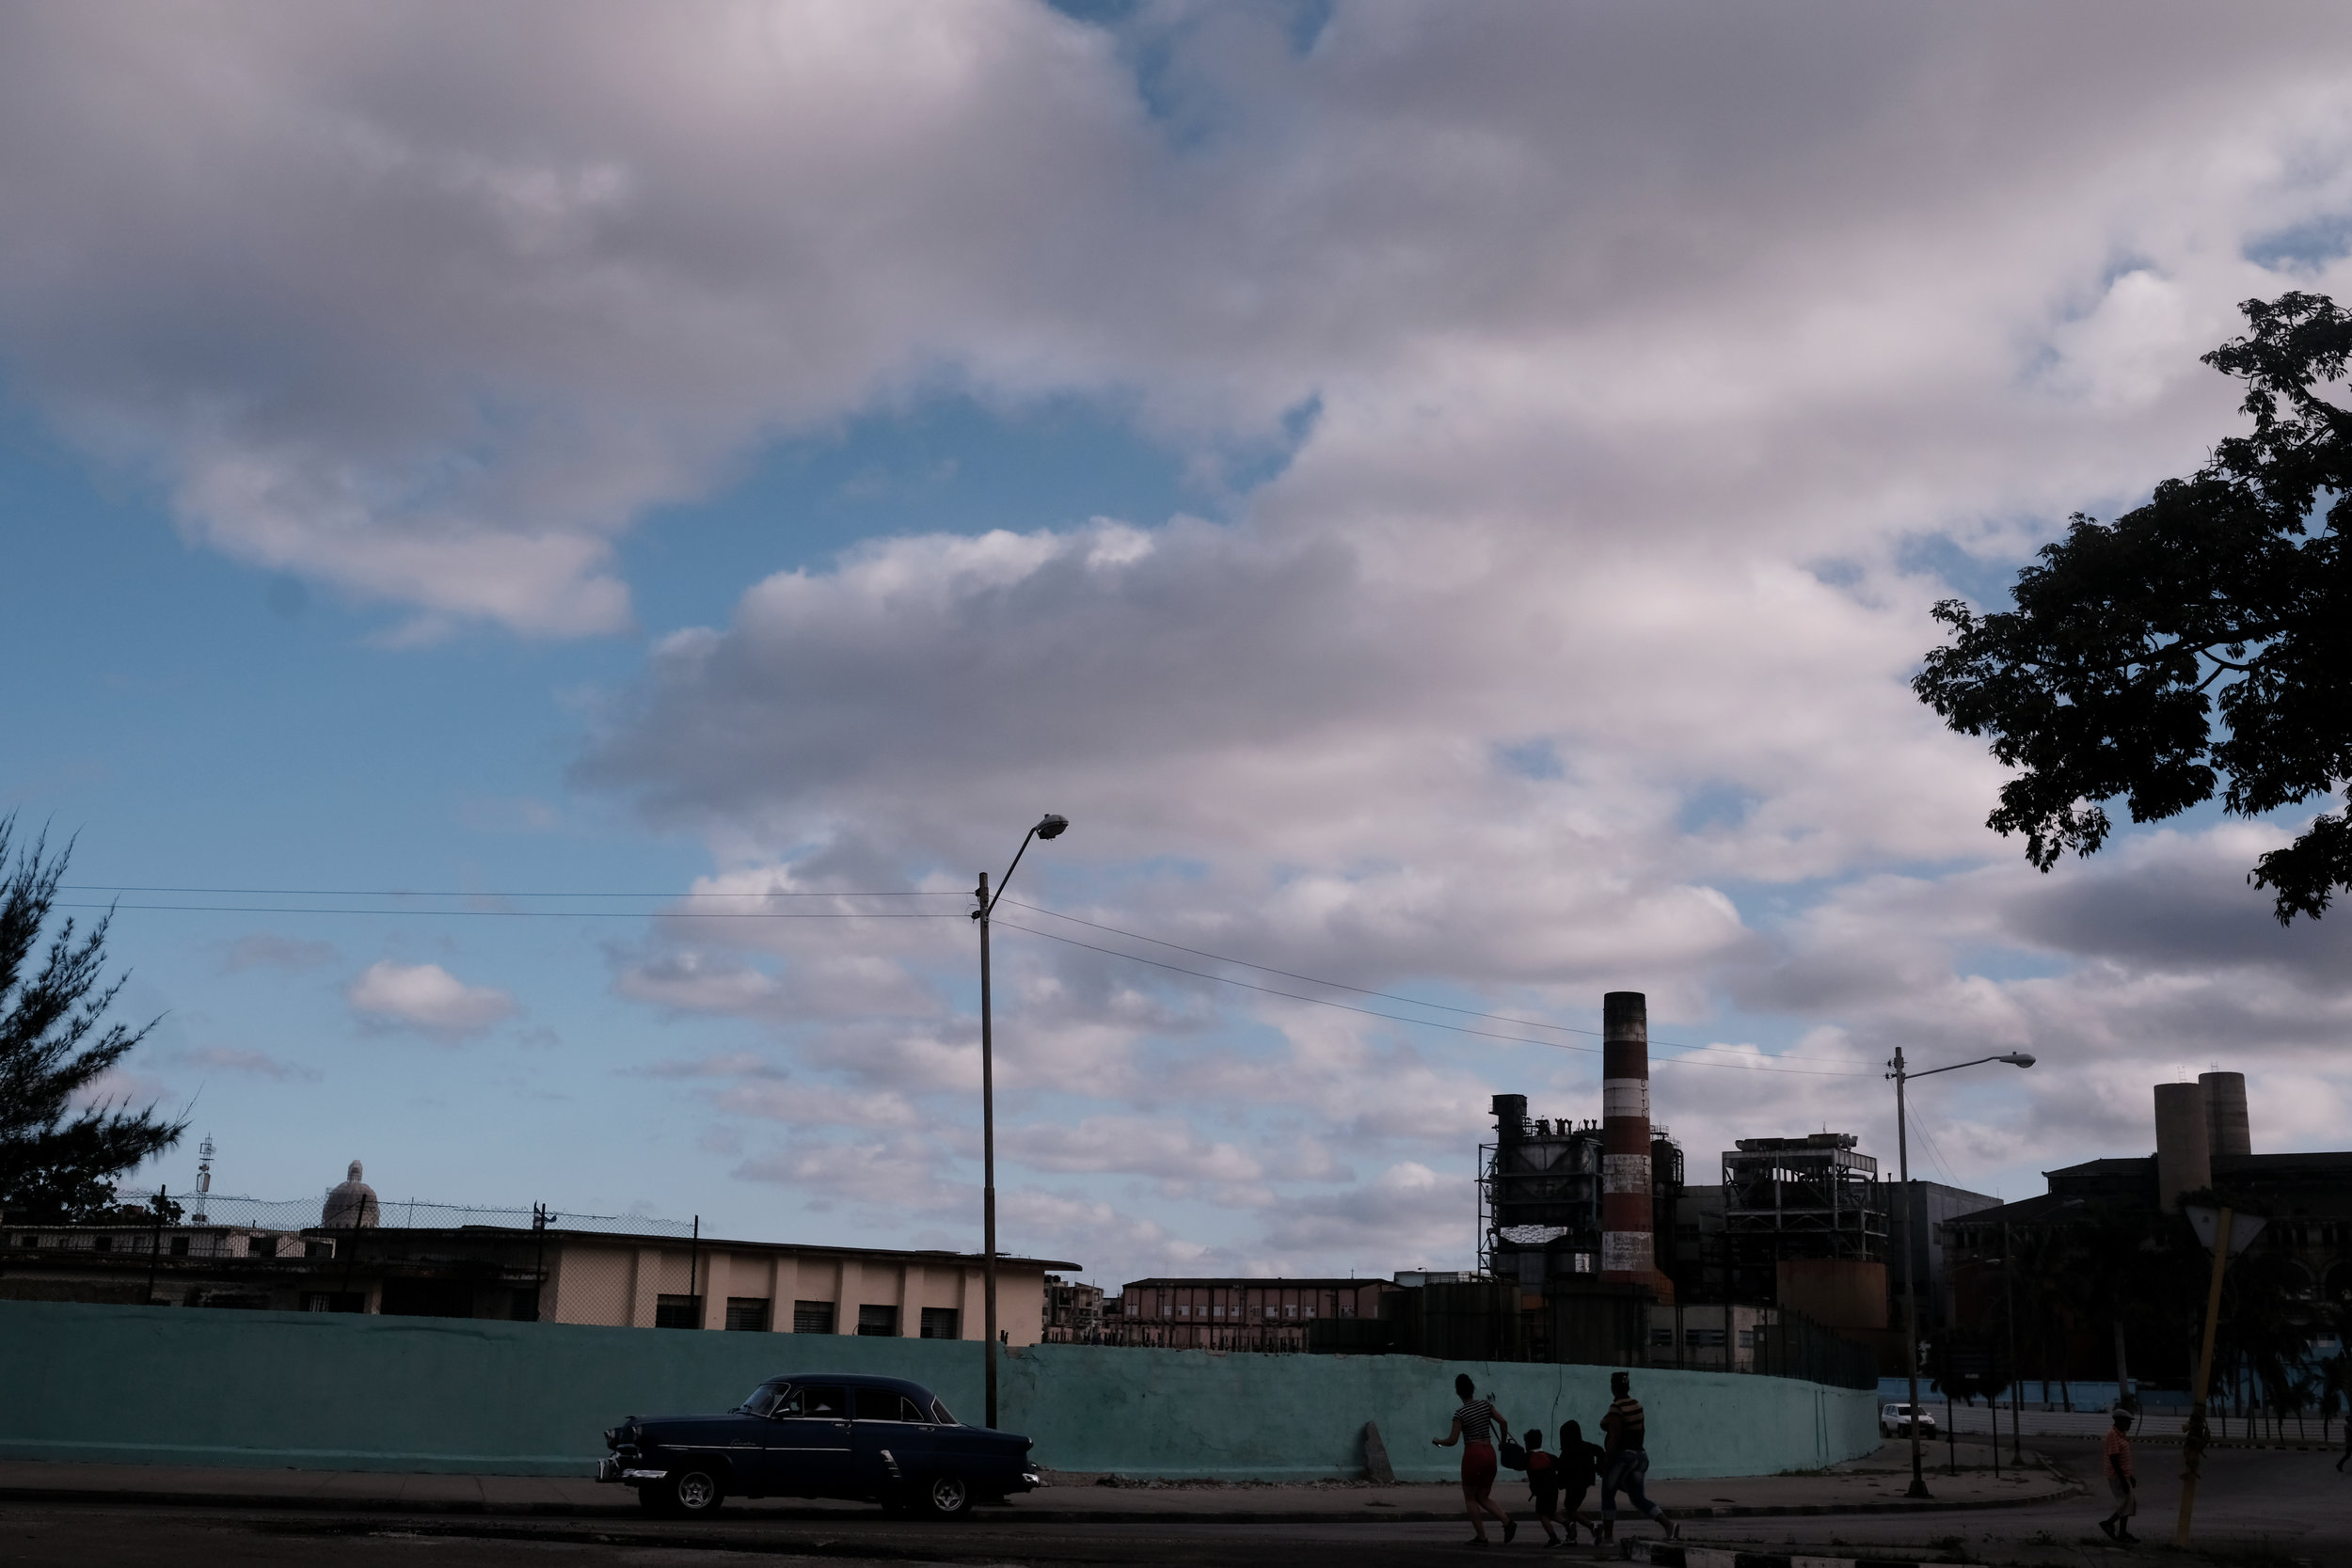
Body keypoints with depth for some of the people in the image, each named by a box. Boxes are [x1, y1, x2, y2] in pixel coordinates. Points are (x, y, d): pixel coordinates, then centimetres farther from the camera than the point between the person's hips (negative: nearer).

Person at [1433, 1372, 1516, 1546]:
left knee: (1470, 1498, 9)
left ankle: (1481, 1537, 6)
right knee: (1483, 1498, 15)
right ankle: (1508, 1522, -6)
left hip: (1473, 1454, -6)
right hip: (1489, 1453, 6)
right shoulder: (1485, 1404, 3)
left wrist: (1437, 1441, 9)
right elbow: (1502, 1422, 1)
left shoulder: (1460, 1413, -10)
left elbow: (1452, 1440, -10)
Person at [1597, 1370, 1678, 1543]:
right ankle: (1669, 1525, -5)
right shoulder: (1637, 1405, 9)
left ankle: (1607, 1536, 8)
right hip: (1640, 1455, 8)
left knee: (1607, 1494, 7)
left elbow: (1614, 1438, -19)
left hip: (1622, 1456, -8)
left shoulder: (1616, 1407, -15)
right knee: (1638, 1498, 10)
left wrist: (1605, 1463, -16)